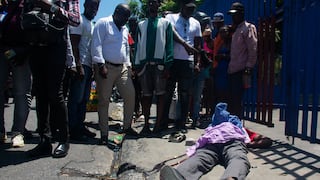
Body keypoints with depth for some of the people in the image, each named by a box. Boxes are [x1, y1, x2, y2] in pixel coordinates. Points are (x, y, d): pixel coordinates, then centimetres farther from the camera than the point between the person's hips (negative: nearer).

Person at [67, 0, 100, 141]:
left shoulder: (92, 24, 21)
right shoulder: (80, 20, -4)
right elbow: (74, 44, -13)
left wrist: (93, 66, 16)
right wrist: (79, 65, -19)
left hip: (89, 66, 9)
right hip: (81, 65, -9)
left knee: (84, 99, 11)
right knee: (76, 99, -6)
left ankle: (80, 126, 18)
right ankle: (73, 130, 0)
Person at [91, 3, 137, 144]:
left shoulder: (124, 29, 19)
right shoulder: (103, 23, -4)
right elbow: (96, 45, -12)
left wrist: (128, 65, 14)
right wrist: (101, 65, -18)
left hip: (122, 68, 7)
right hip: (106, 67, -7)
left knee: (130, 95, 1)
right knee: (104, 101, 0)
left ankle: (127, 126, 18)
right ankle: (104, 133, 9)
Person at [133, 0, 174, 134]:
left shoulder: (165, 23, 8)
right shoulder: (141, 25, 15)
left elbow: (169, 44, 2)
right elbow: (137, 45, 11)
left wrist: (167, 64, -7)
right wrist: (137, 65, 2)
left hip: (159, 63, -2)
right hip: (144, 64, 2)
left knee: (160, 94, 0)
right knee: (146, 95, 5)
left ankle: (158, 125, 8)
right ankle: (146, 124, 13)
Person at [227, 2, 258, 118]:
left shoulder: (248, 28, -5)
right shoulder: (235, 29, 21)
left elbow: (253, 50, -12)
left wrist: (248, 69, -17)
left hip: (241, 71, -8)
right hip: (232, 70, 8)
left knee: (236, 101, -9)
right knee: (232, 101, 10)